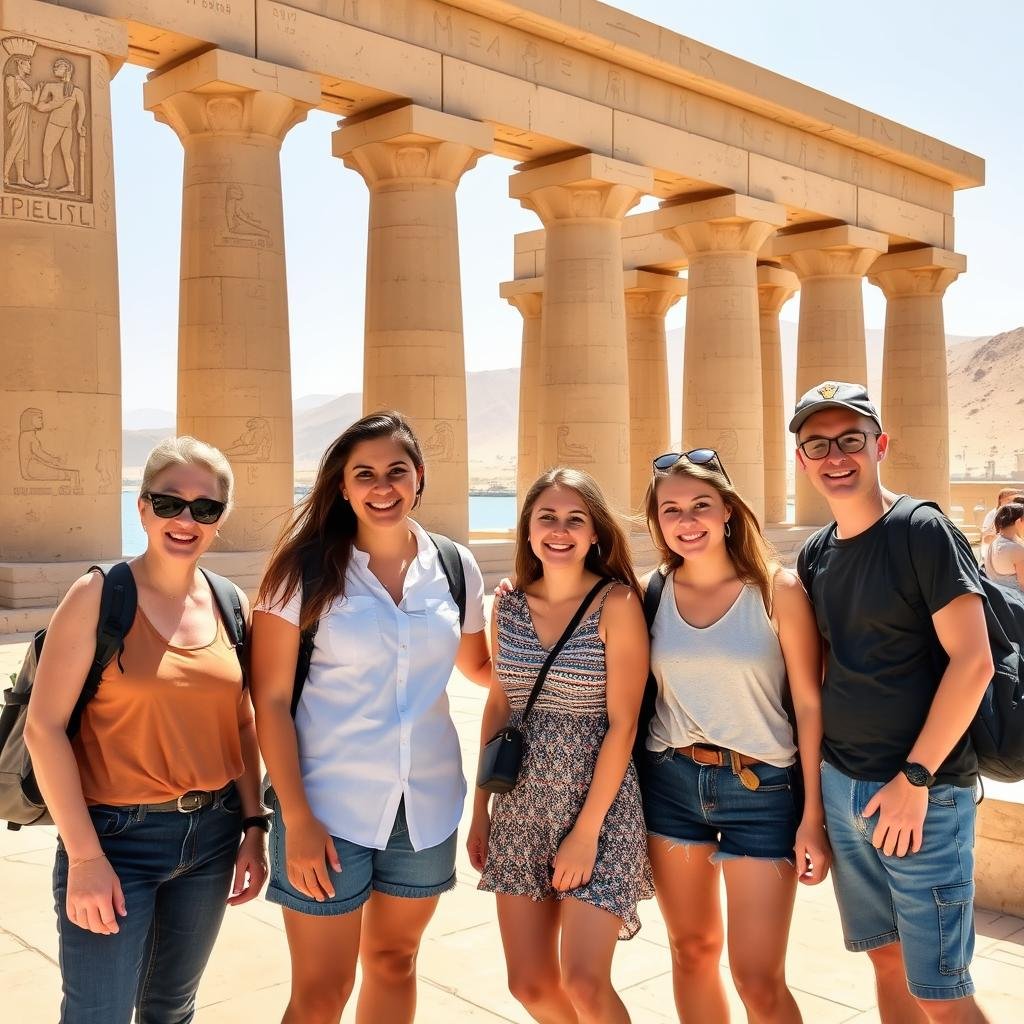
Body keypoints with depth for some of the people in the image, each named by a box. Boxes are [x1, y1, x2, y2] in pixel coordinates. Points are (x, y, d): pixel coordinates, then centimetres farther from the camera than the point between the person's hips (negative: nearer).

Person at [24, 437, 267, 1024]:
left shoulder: (230, 604, 3)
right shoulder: (99, 595, -11)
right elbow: (45, 727, -13)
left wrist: (254, 828, 6)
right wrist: (84, 856, -16)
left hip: (212, 834, 5)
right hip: (117, 837, -5)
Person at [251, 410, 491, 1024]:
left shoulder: (455, 567, 1)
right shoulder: (306, 569, -8)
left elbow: (478, 665, 18)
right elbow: (271, 700, -8)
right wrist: (297, 818, -13)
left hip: (427, 805, 3)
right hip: (328, 806, -3)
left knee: (394, 961, 19)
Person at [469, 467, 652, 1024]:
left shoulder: (616, 603, -11)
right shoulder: (508, 605, 3)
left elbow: (622, 723, -12)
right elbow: (497, 705, 11)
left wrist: (586, 831, -14)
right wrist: (480, 809, 10)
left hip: (596, 799, -4)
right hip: (521, 802, 5)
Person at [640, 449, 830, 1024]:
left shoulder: (777, 590, -9)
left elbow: (811, 704, -7)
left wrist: (813, 817, -8)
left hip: (761, 787, -3)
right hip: (671, 783, 3)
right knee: (692, 950, 16)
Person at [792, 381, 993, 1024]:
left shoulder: (924, 531, -11)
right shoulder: (814, 557, 8)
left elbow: (973, 663, -16)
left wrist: (915, 779, -16)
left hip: (925, 793, -6)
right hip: (841, 786, 6)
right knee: (886, 958, 15)